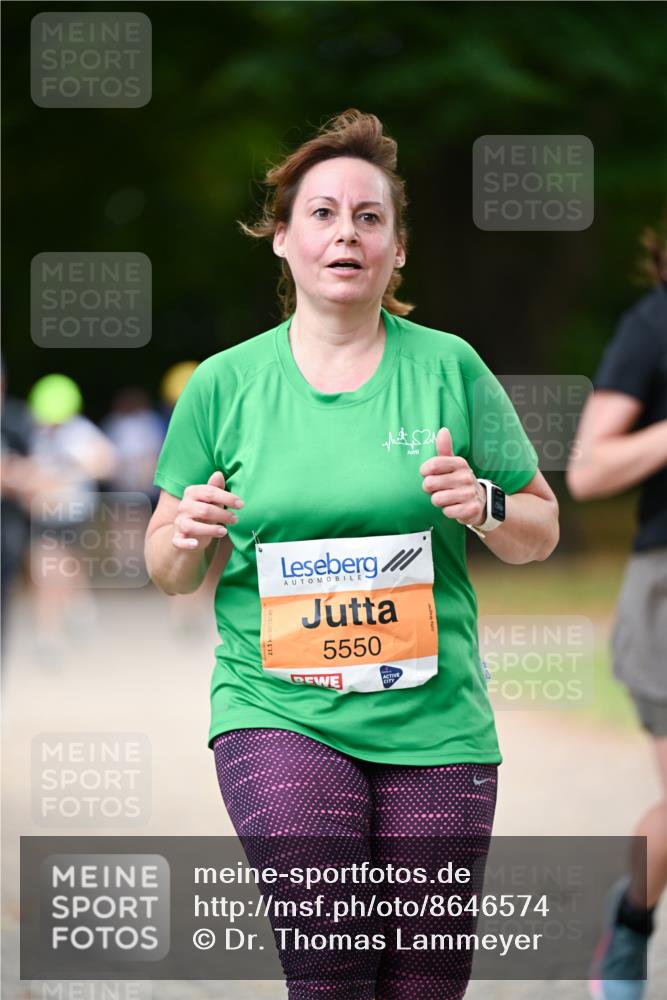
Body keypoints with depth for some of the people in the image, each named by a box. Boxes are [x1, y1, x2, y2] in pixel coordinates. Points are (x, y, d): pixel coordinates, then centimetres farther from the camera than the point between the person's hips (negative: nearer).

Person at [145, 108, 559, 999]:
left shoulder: (448, 367, 4)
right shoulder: (225, 382, 4)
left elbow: (542, 528, 10)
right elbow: (167, 572, 12)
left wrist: (484, 506, -11)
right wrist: (190, 535, -11)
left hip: (435, 719, 1)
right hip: (277, 713, -1)